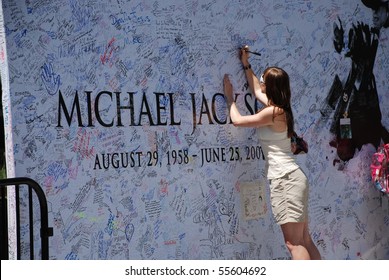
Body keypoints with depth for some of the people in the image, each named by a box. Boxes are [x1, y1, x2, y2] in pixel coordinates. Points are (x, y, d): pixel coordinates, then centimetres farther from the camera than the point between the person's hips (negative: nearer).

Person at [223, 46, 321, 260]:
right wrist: (246, 65, 35)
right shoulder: (277, 107, 14)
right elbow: (256, 91, 33)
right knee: (304, 240, 10)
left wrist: (229, 97, 9)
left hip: (285, 179, -10)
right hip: (288, 178, 10)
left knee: (293, 242, -11)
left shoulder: (273, 112, -12)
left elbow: (237, 121, -5)